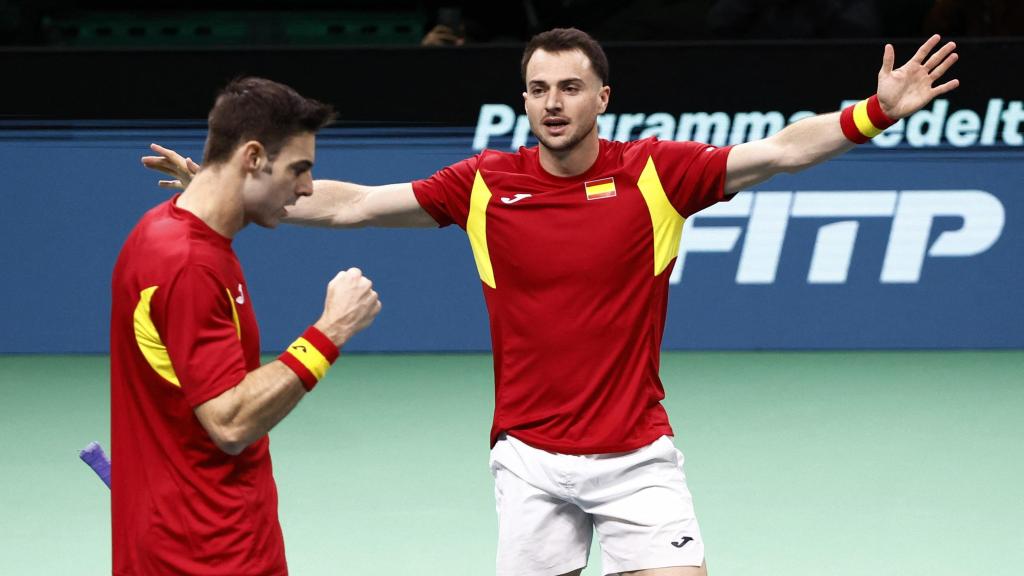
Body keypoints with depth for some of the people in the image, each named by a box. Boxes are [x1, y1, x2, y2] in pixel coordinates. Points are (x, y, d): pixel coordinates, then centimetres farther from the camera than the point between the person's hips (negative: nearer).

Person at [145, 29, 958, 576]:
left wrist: (876, 114, -26)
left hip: (637, 455, -1)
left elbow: (780, 150, -12)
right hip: (531, 458, 1)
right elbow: (348, 203, 1)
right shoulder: (486, 184, -2)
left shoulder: (655, 173, -5)